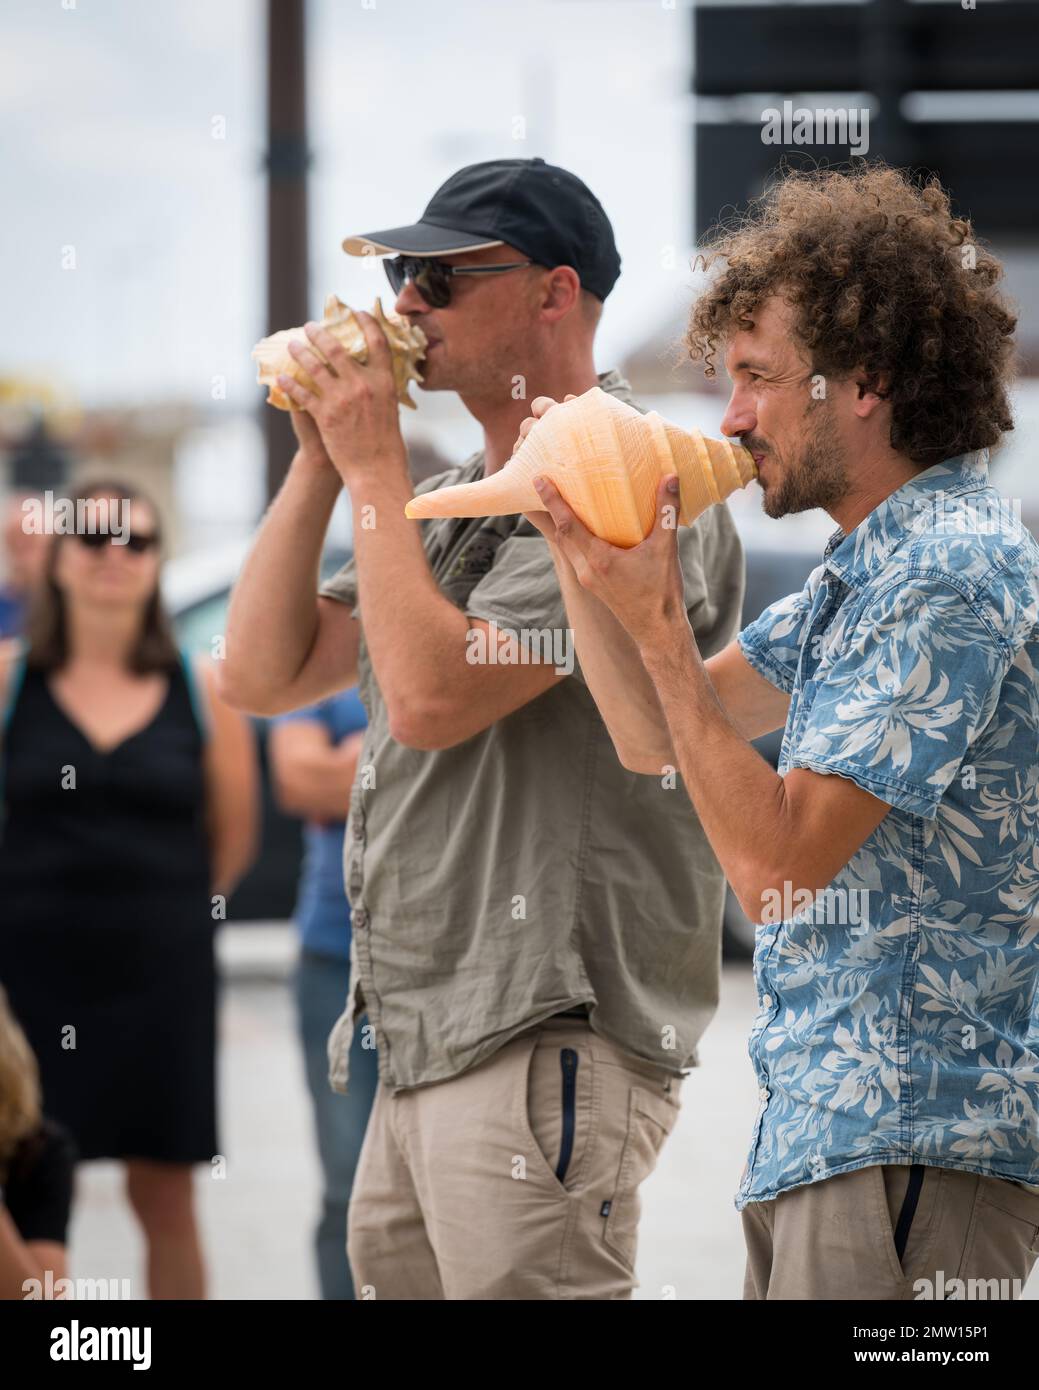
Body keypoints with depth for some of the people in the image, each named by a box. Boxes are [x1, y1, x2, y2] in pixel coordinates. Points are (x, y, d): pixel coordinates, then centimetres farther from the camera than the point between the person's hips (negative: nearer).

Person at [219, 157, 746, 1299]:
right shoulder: (457, 499, 19)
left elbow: (432, 696, -20)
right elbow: (261, 676, 16)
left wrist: (375, 466, -9)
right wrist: (321, 463, 8)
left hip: (547, 1043, -9)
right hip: (425, 1050, 10)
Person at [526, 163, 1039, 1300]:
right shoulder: (863, 567, 15)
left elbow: (776, 863, -21)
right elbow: (654, 737, 19)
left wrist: (652, 621, -17)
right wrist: (576, 542, 6)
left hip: (912, 1140, -10)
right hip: (825, 1121, 10)